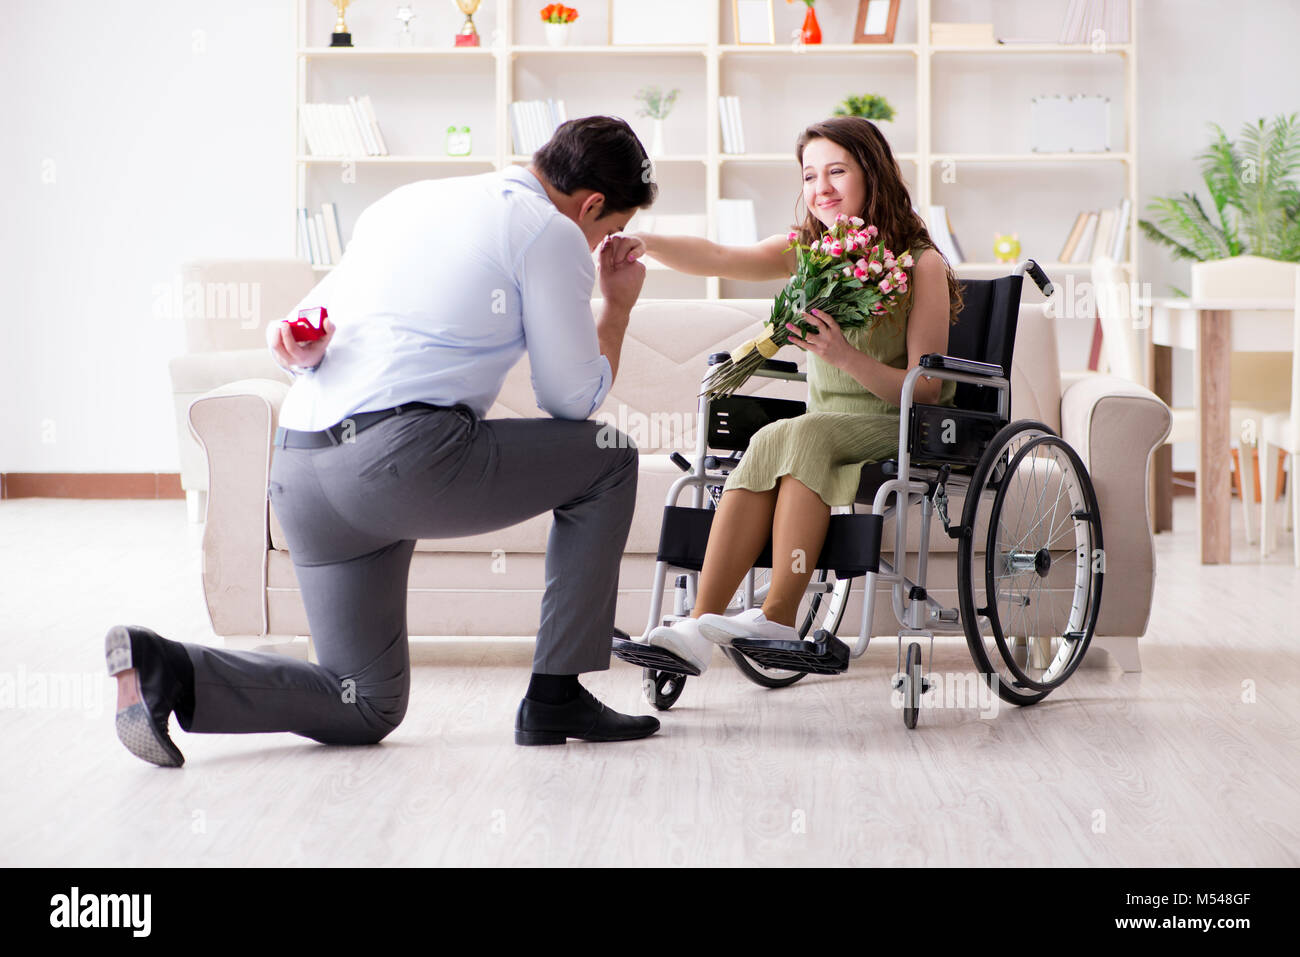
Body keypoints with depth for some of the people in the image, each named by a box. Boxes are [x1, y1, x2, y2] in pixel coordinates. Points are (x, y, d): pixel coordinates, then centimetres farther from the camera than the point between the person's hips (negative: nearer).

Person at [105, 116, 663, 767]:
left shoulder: (408, 199, 27)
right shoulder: (551, 233, 3)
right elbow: (573, 399, 7)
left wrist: (299, 346, 2)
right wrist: (619, 305, 23)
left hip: (296, 470, 8)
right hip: (405, 455, -7)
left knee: (367, 707, 15)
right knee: (608, 459, 15)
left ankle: (165, 669, -5)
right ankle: (555, 698, 11)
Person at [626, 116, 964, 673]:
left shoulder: (921, 265, -3)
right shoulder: (805, 251, 10)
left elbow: (927, 391, -8)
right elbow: (719, 259, -9)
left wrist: (847, 357, -25)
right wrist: (646, 244, -29)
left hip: (901, 432, -4)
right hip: (823, 430, 4)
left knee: (799, 435, -32)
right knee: (771, 447, -29)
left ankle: (778, 617, -38)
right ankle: (701, 625, -38)